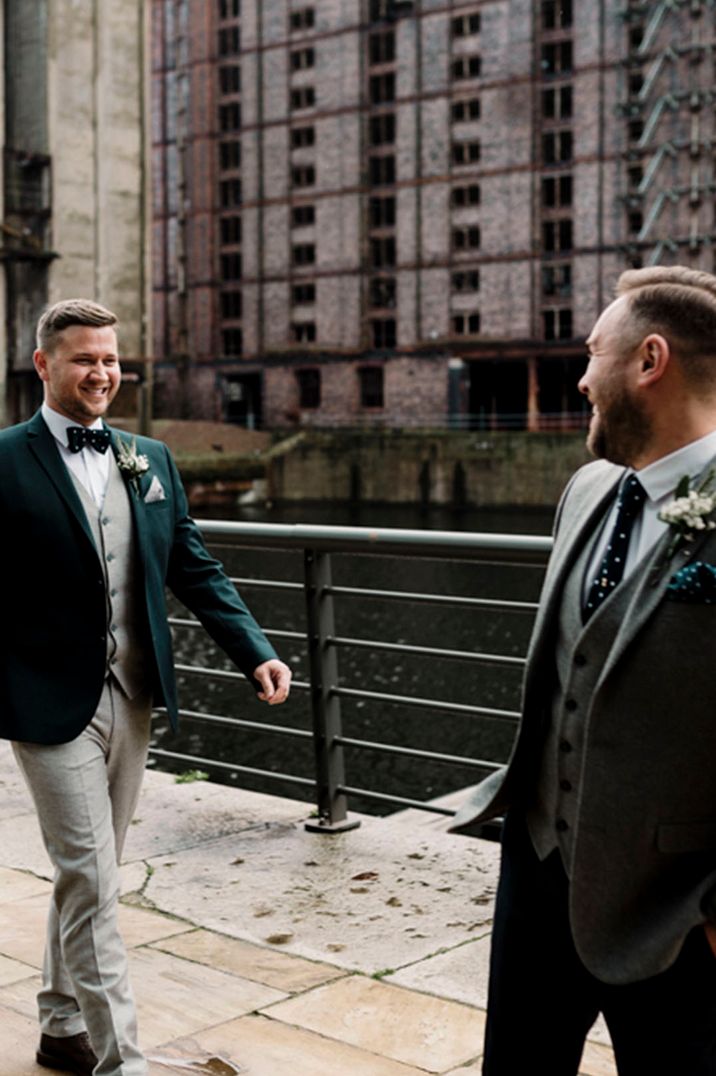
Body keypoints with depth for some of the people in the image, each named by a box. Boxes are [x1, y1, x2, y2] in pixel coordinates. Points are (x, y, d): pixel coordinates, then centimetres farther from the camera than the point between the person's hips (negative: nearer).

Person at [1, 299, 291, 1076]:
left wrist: (257, 654, -3)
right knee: (91, 883, -3)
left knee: (86, 877, 17)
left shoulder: (150, 460, 9)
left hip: (131, 699, 6)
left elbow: (195, 570, 9)